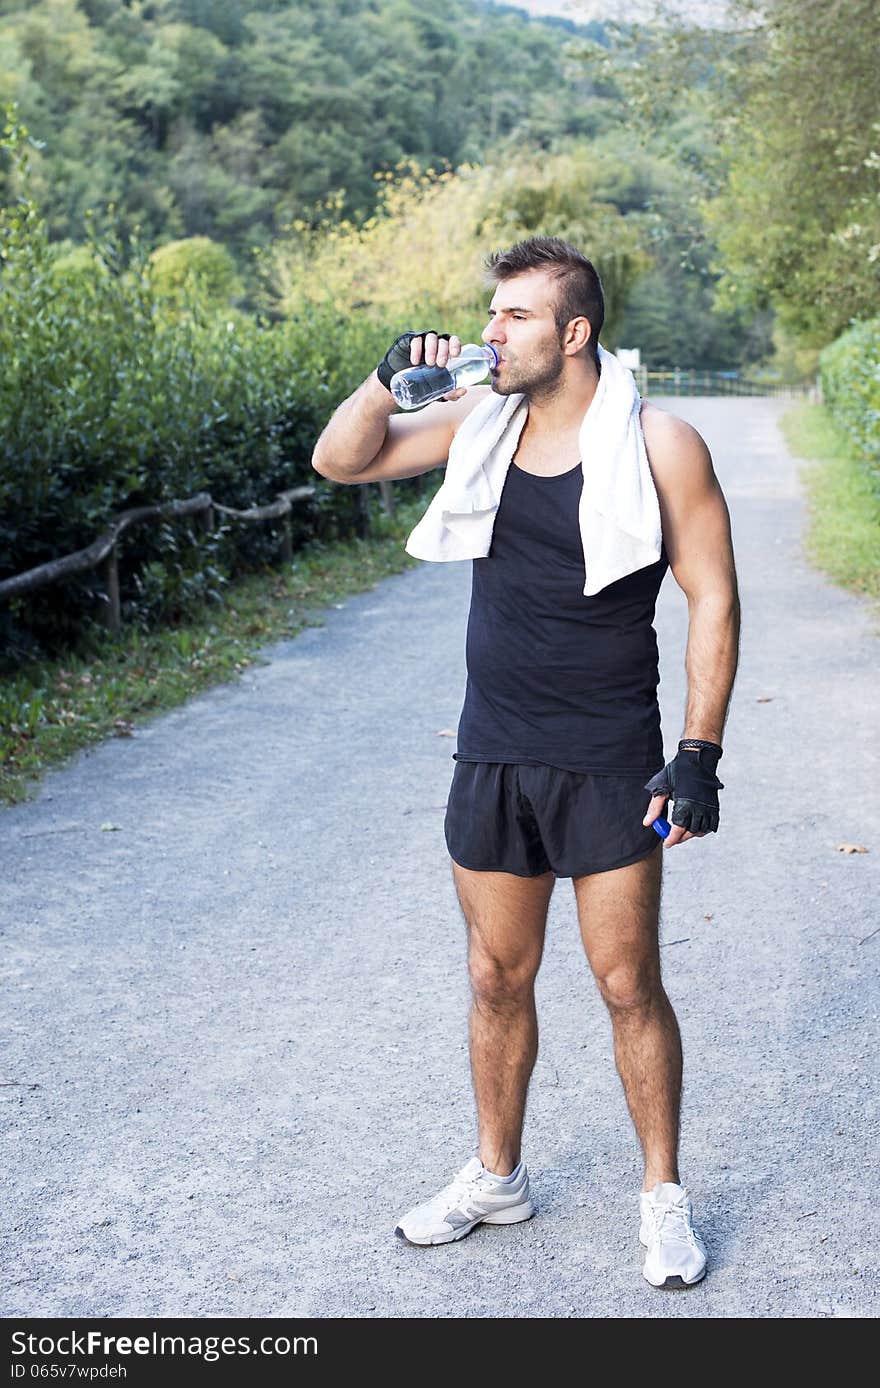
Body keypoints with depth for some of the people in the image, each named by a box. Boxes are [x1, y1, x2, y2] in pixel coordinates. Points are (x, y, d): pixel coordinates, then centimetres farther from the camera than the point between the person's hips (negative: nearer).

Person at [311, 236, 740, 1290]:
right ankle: (496, 1176, 32)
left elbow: (712, 600, -8)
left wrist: (700, 751, -13)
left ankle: (663, 1196, 20)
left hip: (609, 768, -4)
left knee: (628, 984, 2)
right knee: (497, 978, 14)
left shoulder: (657, 444, -9)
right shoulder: (478, 419, 3)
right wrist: (390, 381, -10)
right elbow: (339, 461, 9)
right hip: (492, 759, 4)